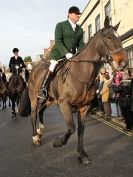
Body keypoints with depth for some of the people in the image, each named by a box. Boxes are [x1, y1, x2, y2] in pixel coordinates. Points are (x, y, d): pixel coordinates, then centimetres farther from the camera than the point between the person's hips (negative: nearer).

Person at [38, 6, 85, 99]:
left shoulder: (80, 29, 15)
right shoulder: (60, 25, 0)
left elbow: (81, 44, 11)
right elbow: (58, 41, -13)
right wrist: (66, 53, -26)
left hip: (72, 55, 5)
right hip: (58, 53, -5)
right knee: (53, 67, -26)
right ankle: (43, 89, -23)